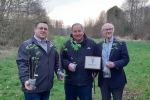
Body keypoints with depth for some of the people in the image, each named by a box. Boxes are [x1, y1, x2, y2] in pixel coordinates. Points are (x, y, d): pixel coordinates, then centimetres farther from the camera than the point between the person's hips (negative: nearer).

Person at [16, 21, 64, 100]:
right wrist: (25, 80, -30)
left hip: (47, 87, 6)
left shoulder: (51, 45, 13)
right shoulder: (26, 45, -8)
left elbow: (56, 61, 19)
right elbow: (22, 64, -17)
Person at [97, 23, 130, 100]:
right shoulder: (99, 45, 8)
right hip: (103, 79, 3)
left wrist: (114, 64, -25)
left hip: (116, 79, -3)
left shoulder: (121, 44, -2)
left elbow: (126, 59, -7)